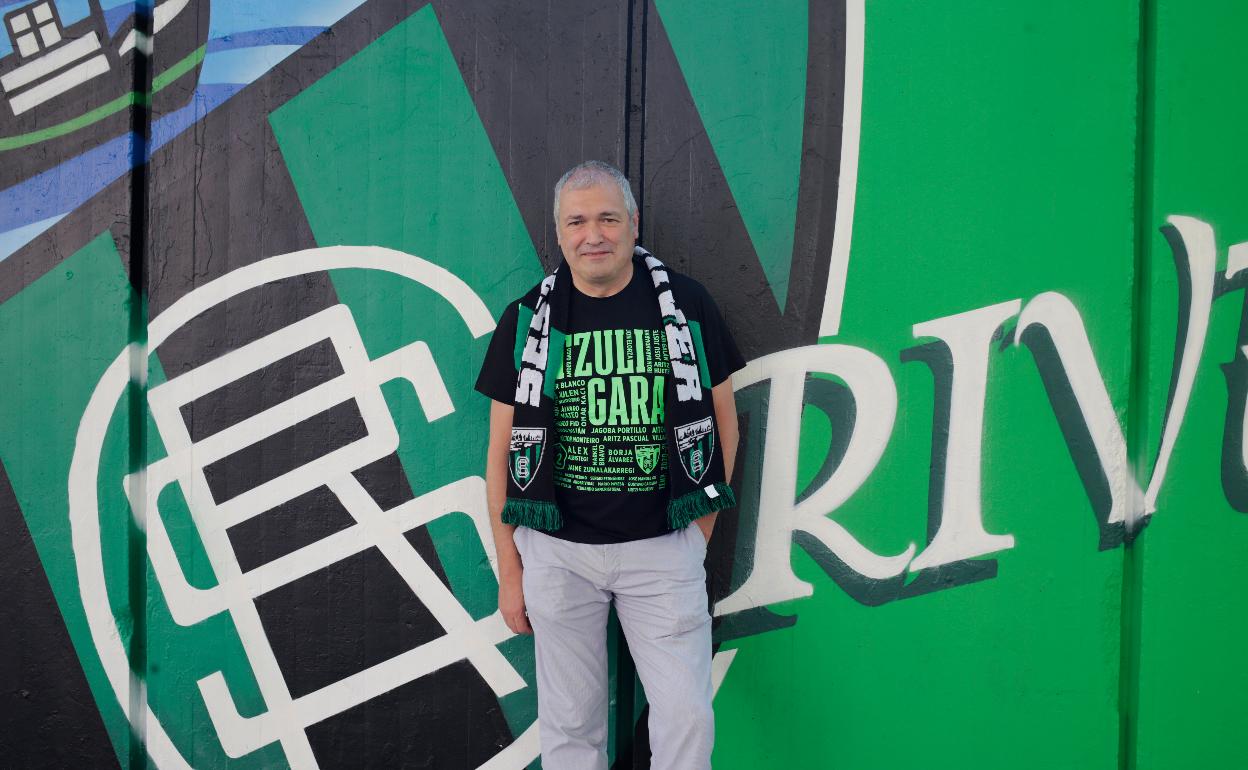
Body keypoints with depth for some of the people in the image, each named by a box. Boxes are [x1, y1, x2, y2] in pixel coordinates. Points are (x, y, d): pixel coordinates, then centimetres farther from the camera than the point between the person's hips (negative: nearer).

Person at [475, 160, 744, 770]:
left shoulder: (686, 304, 0)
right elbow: (502, 452, 4)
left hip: (664, 547, 0)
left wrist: (702, 527, 5)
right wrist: (509, 571, 3)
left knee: (687, 717, 0)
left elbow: (723, 418, 9)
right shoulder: (527, 320, 1)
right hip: (557, 550, 1)